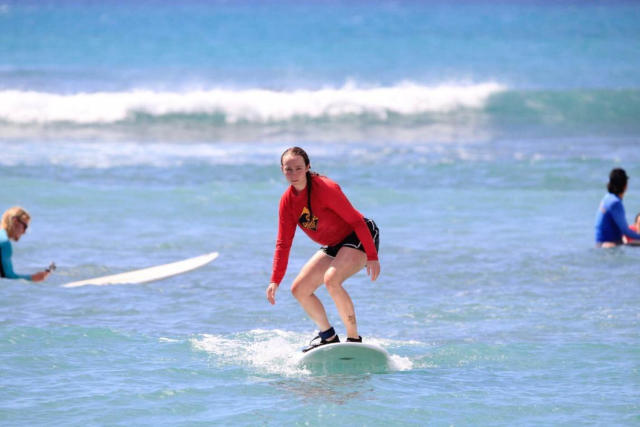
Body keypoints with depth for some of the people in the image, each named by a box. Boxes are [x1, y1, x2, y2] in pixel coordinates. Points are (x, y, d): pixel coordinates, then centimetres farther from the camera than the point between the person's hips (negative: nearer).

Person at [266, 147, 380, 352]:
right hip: (334, 246, 8)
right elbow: (283, 243, 2)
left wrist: (372, 256, -25)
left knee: (331, 279, -32)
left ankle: (354, 338, -21)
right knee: (299, 289, 4)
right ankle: (328, 335, 21)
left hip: (359, 237, -8)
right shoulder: (287, 201, -2)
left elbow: (356, 220, -22)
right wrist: (275, 281, -6)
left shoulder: (325, 189, -24)